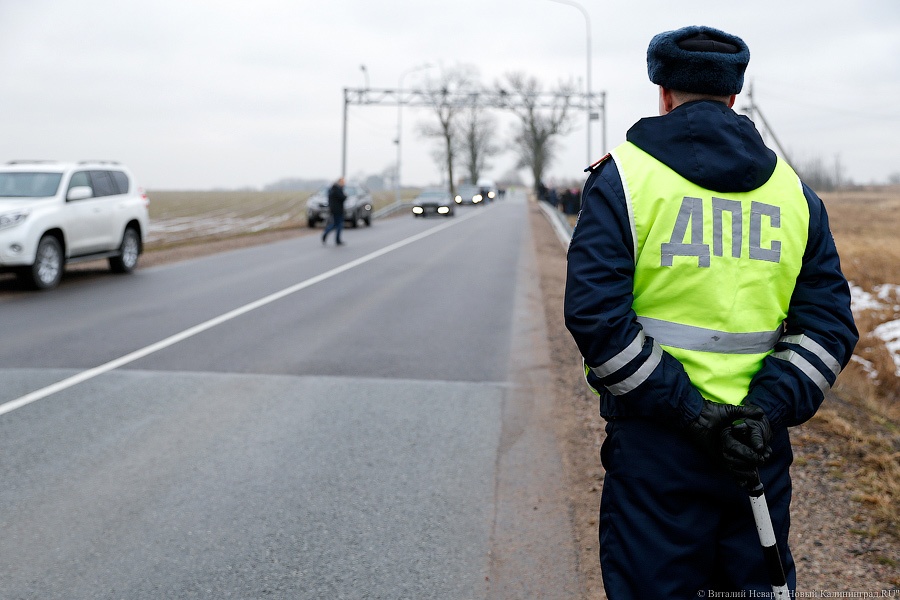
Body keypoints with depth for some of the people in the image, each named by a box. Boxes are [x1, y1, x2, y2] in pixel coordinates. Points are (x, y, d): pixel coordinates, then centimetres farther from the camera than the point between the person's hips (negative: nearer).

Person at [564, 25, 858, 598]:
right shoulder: (793, 188, 9)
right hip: (762, 450, 4)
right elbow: (829, 325, 1)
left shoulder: (622, 176, -3)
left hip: (655, 444, -3)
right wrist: (767, 410, -7)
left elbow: (596, 315, -14)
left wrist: (687, 409, -13)